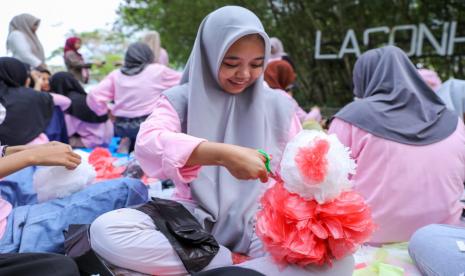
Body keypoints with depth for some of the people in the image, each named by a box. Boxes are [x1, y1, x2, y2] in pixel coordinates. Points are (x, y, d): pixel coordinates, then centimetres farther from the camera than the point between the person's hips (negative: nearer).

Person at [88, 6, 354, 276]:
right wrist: (223, 154, -34)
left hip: (260, 224, 0)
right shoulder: (181, 99, 0)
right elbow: (148, 144, -19)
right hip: (194, 220, 1)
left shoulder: (279, 105, 5)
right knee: (105, 231, -26)